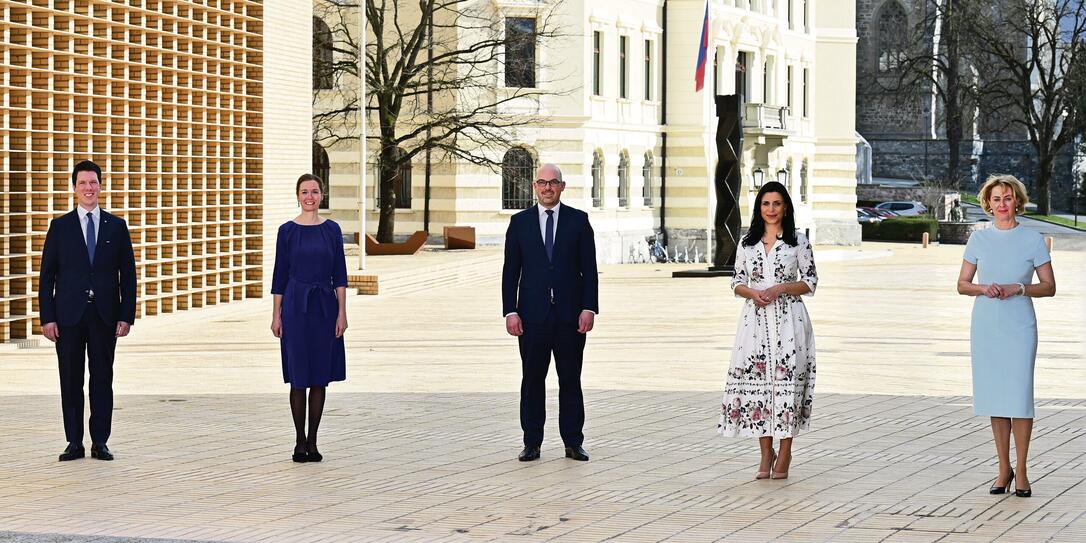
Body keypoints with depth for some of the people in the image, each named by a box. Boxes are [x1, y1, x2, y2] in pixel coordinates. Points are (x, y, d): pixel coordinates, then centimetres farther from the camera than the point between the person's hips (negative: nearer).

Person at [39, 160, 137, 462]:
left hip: (104, 315, 0)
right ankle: (75, 443, 8)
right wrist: (47, 318, -5)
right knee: (71, 380, 3)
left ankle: (100, 442, 8)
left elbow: (128, 275, 6)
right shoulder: (60, 226, 4)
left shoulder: (116, 227, 7)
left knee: (102, 378, 3)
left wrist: (126, 316, -2)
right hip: (69, 314, 0)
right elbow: (47, 276, 3)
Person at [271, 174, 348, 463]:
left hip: (325, 306, 2)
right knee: (298, 376, 0)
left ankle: (312, 442, 11)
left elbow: (340, 275, 4)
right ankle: (300, 441, 10)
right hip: (296, 306, -2)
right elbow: (280, 274, 2)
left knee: (320, 376, 4)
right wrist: (276, 315, -2)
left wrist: (342, 313, -3)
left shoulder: (332, 229, 5)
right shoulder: (287, 230, 1)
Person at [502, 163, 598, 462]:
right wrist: (510, 311, -4)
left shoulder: (578, 220, 5)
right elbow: (510, 270, 5)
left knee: (570, 380, 4)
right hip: (532, 314, 0)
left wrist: (589, 308, -6)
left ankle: (573, 443, 9)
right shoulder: (520, 222, 6)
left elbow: (589, 268, 3)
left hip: (571, 314, 0)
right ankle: (532, 443, 9)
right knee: (532, 380, 3)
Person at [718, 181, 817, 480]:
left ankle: (784, 455, 5)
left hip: (788, 320, -2)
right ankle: (766, 454, 9)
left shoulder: (799, 242, 2)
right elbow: (737, 283, 11)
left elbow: (810, 282, 2)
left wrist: (781, 288, -13)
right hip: (755, 320, 3)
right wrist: (753, 293, -10)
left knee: (786, 381, -4)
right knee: (755, 381, -1)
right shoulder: (747, 243, 10)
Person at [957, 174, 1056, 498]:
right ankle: (1004, 469, 13)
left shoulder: (1032, 240, 1)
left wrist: (1018, 288, -14)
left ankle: (1021, 472, 1)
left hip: (1019, 327, -2)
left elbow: (1049, 286, 2)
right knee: (993, 397, 4)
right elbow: (962, 284, 10)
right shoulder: (979, 239, 7)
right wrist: (984, 289, -10)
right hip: (985, 326, 2)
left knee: (1019, 396, -7)